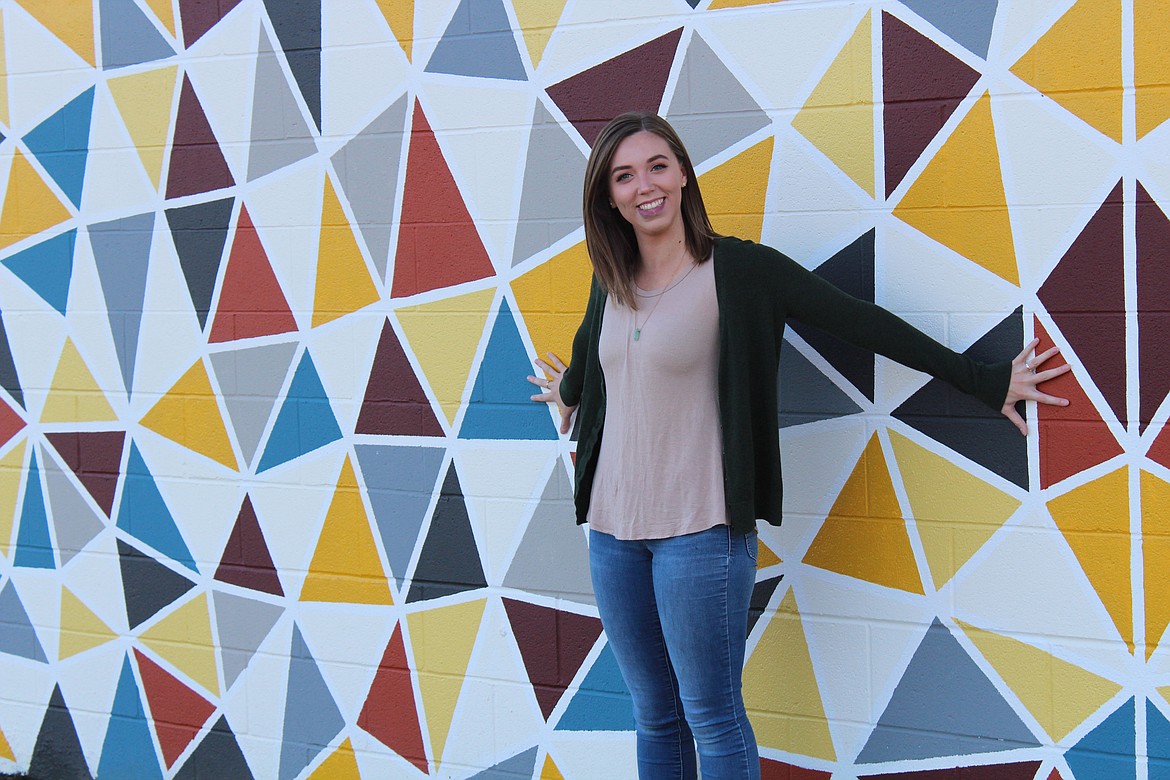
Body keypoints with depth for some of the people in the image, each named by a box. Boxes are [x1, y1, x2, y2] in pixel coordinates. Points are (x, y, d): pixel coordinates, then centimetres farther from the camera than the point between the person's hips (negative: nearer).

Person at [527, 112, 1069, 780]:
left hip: (700, 530, -5)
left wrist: (984, 380, -7)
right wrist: (568, 392, 51)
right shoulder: (612, 281, 7)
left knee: (712, 718, 0)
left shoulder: (737, 269, -10)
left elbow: (861, 322, -9)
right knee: (654, 716, 14)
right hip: (613, 528, 6)